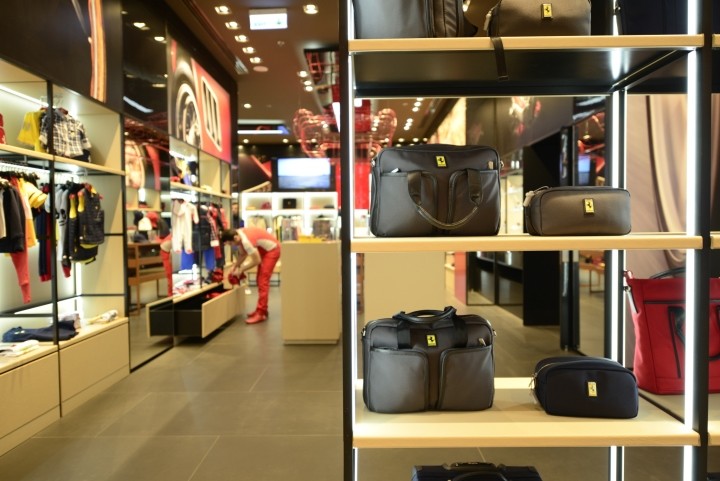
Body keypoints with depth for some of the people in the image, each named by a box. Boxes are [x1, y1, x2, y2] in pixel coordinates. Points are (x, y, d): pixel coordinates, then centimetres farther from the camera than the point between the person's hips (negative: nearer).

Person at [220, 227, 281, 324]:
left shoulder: (246, 241, -33)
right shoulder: (238, 235, -7)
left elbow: (257, 261, -25)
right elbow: (243, 254, 6)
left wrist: (241, 270, -17)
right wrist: (234, 266, -5)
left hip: (272, 249, -10)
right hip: (265, 249, 10)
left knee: (263, 281, -13)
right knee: (260, 280, 12)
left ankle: (261, 313, -12)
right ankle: (261, 310, 19)